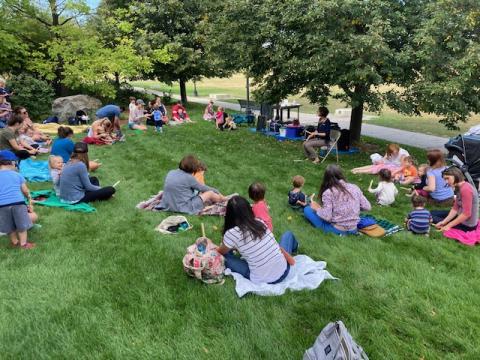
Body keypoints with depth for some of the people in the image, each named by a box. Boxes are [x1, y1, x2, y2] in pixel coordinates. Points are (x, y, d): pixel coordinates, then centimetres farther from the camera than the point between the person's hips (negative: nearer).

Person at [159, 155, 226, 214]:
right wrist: (218, 192, 15)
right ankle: (224, 200, 33)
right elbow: (203, 188, -2)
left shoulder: (170, 173, 2)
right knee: (210, 193, 6)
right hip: (184, 208, -7)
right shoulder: (189, 178, -16)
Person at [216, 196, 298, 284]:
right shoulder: (259, 222, -4)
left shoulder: (232, 234, -15)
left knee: (226, 256, 8)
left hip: (261, 280, -3)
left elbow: (221, 252, 5)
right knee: (288, 234, 26)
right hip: (282, 272, 4)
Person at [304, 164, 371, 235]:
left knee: (307, 209, 5)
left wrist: (317, 209, -1)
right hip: (353, 229, 5)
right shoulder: (355, 187, -3)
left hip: (336, 229, -5)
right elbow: (367, 207, 0)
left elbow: (327, 217, -20)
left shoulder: (328, 192, -16)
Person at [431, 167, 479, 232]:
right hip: (461, 217, 10)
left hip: (467, 225, -10)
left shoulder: (466, 189, -26)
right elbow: (455, 208, 3)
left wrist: (448, 226, -23)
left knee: (433, 217, -2)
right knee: (433, 213, 12)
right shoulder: (459, 188, 5)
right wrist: (444, 222, -8)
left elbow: (466, 214, -28)